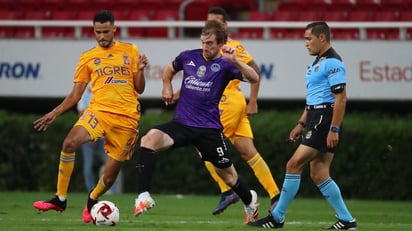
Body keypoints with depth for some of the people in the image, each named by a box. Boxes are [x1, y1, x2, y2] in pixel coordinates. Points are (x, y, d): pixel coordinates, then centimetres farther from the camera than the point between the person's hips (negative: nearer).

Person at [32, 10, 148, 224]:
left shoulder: (130, 51, 10)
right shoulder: (88, 58, 11)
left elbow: (139, 89, 11)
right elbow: (76, 94, 15)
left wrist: (140, 70, -8)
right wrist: (53, 114, 7)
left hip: (127, 117, 0)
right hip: (99, 110, 0)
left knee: (110, 176, -1)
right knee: (70, 142, -29)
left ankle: (92, 200, 33)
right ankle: (60, 199, -20)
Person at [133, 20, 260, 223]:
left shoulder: (225, 65, -4)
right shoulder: (188, 57, 7)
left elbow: (253, 78, -20)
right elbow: (169, 70, 29)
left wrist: (234, 61, -33)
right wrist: (167, 87, 12)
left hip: (209, 128, -2)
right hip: (181, 123, 2)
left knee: (227, 174, 9)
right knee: (149, 139, -27)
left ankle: (250, 201, 43)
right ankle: (143, 196, -30)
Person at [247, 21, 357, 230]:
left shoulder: (332, 62, -13)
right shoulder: (317, 63, 19)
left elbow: (340, 98, -18)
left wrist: (334, 129, -22)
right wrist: (301, 124, 23)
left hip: (325, 121, -10)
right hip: (315, 121, 10)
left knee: (294, 165, -10)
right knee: (318, 175, 7)